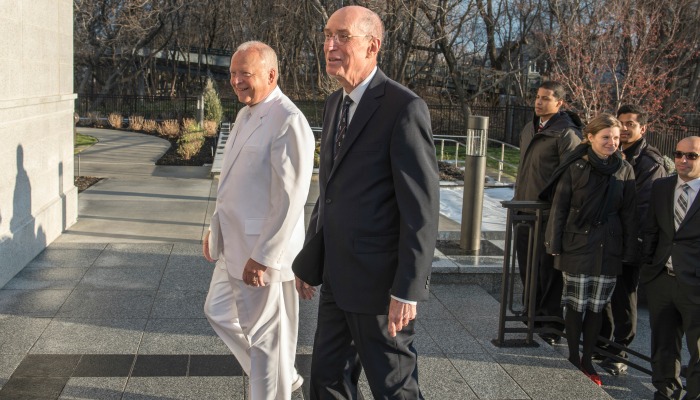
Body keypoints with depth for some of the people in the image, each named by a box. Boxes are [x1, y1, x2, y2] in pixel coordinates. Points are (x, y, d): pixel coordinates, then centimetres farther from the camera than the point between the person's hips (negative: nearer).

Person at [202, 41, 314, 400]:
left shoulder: (288, 122, -19)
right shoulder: (244, 115, 11)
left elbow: (290, 200, -23)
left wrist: (262, 257, -22)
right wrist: (216, 227, 19)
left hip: (262, 252, -10)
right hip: (233, 247, 10)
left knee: (265, 335, 3)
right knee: (219, 312, 21)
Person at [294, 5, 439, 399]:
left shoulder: (405, 108, -16)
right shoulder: (335, 103, 10)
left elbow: (422, 206, -19)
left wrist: (408, 291, -19)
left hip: (379, 280, -8)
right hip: (337, 277, 8)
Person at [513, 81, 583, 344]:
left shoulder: (566, 133, -13)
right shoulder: (530, 129, 14)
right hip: (524, 210, 8)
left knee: (548, 269, -1)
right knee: (526, 266, 15)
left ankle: (552, 323, 10)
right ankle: (534, 313, 30)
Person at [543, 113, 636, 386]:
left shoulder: (624, 170, 2)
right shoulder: (575, 167, -6)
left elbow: (628, 213, 5)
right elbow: (559, 208, -3)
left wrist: (629, 250, 4)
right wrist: (554, 245, -4)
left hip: (609, 250, 2)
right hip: (577, 247, -2)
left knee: (597, 307, 9)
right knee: (576, 306, 4)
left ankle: (587, 360, 24)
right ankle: (573, 359, 21)